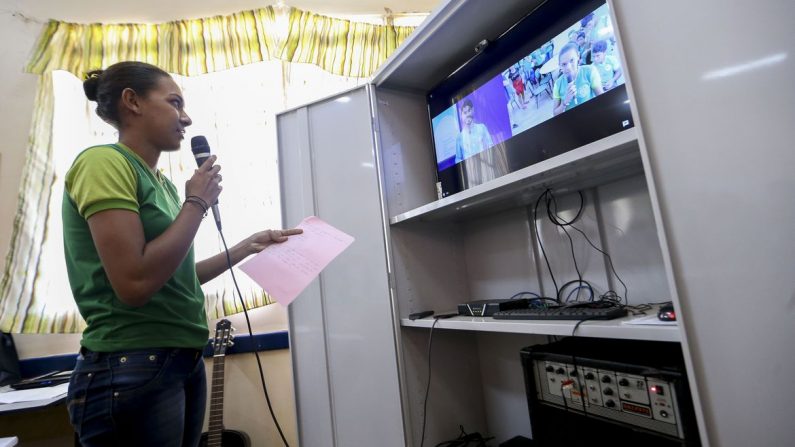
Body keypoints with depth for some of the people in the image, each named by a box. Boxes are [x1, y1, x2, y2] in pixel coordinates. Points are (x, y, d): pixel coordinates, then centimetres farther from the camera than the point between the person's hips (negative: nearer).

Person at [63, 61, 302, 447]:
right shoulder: (103, 162, -13)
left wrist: (249, 246, 10)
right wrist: (197, 203, -14)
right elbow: (135, 283, -24)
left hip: (184, 362, 8)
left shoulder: (162, 182, 11)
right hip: (131, 370, -8)